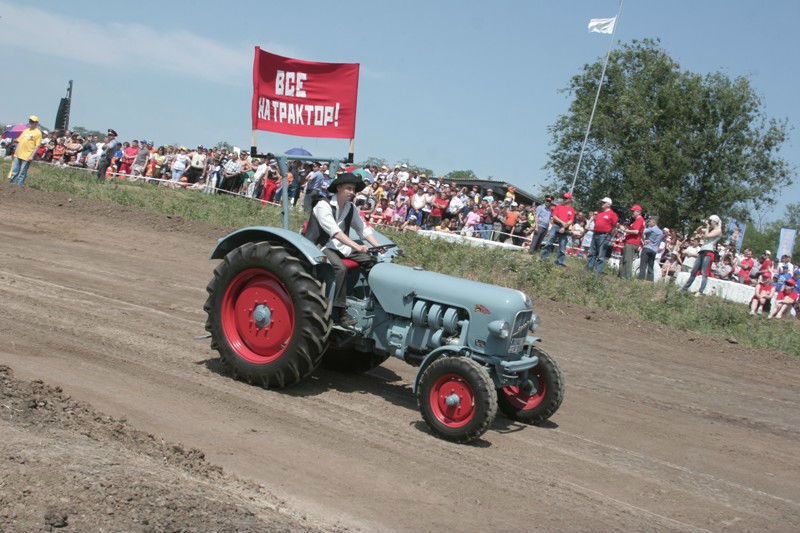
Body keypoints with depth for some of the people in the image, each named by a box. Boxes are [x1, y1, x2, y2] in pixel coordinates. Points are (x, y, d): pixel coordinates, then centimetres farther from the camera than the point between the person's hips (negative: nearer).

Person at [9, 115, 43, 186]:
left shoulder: (38, 133, -4)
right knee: (14, 171, 9)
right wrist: (16, 151, 14)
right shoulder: (26, 130, 16)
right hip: (18, 154, 7)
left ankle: (19, 185, 4)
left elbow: (37, 146, -10)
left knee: (22, 173, -3)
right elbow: (19, 141, 20)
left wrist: (32, 155, -16)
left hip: (27, 156, -7)